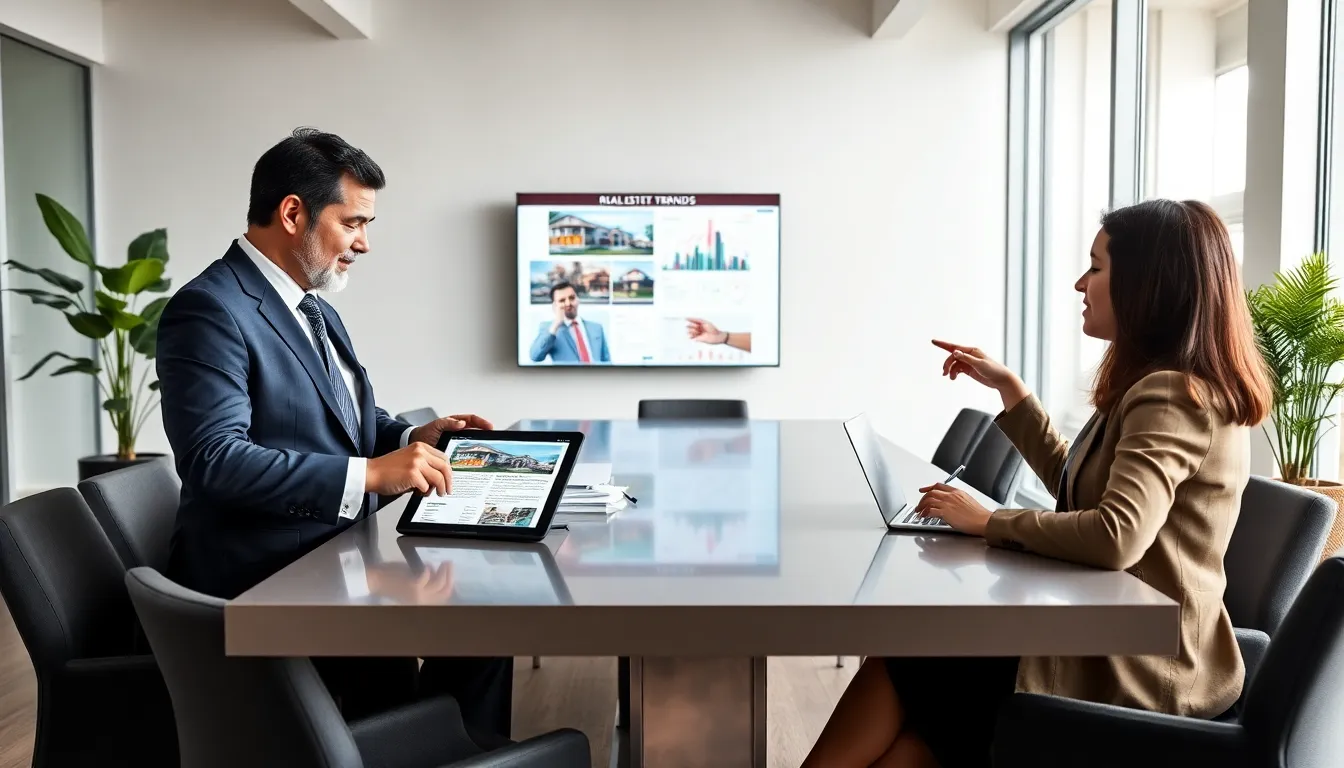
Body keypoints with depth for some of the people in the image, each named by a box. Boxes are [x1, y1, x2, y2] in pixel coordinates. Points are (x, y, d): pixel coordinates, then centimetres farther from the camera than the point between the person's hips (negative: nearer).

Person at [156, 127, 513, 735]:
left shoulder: (315, 311, 15)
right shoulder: (209, 309, -14)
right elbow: (214, 458, -24)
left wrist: (413, 439, 2)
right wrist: (368, 474, -28)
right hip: (262, 586, -8)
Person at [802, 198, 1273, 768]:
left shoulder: (1173, 398, -20)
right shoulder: (1171, 390, 13)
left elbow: (1116, 536, -34)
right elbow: (1078, 489, 24)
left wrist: (988, 522, -20)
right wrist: (1009, 389, 18)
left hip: (1132, 680, -9)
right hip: (1110, 649, 9)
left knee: (898, 673, -5)